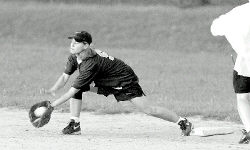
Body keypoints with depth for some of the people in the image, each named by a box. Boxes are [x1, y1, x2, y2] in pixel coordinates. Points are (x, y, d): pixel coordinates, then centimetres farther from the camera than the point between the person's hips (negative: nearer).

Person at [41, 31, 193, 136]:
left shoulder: (91, 64, -37)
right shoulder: (74, 57, -12)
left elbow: (72, 91, -36)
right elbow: (65, 76, -9)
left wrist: (53, 105, -35)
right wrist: (52, 90, -28)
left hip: (125, 81, -8)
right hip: (105, 83, 8)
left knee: (147, 109, -11)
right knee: (78, 88, -8)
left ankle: (183, 122, 4)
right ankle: (75, 125, -1)